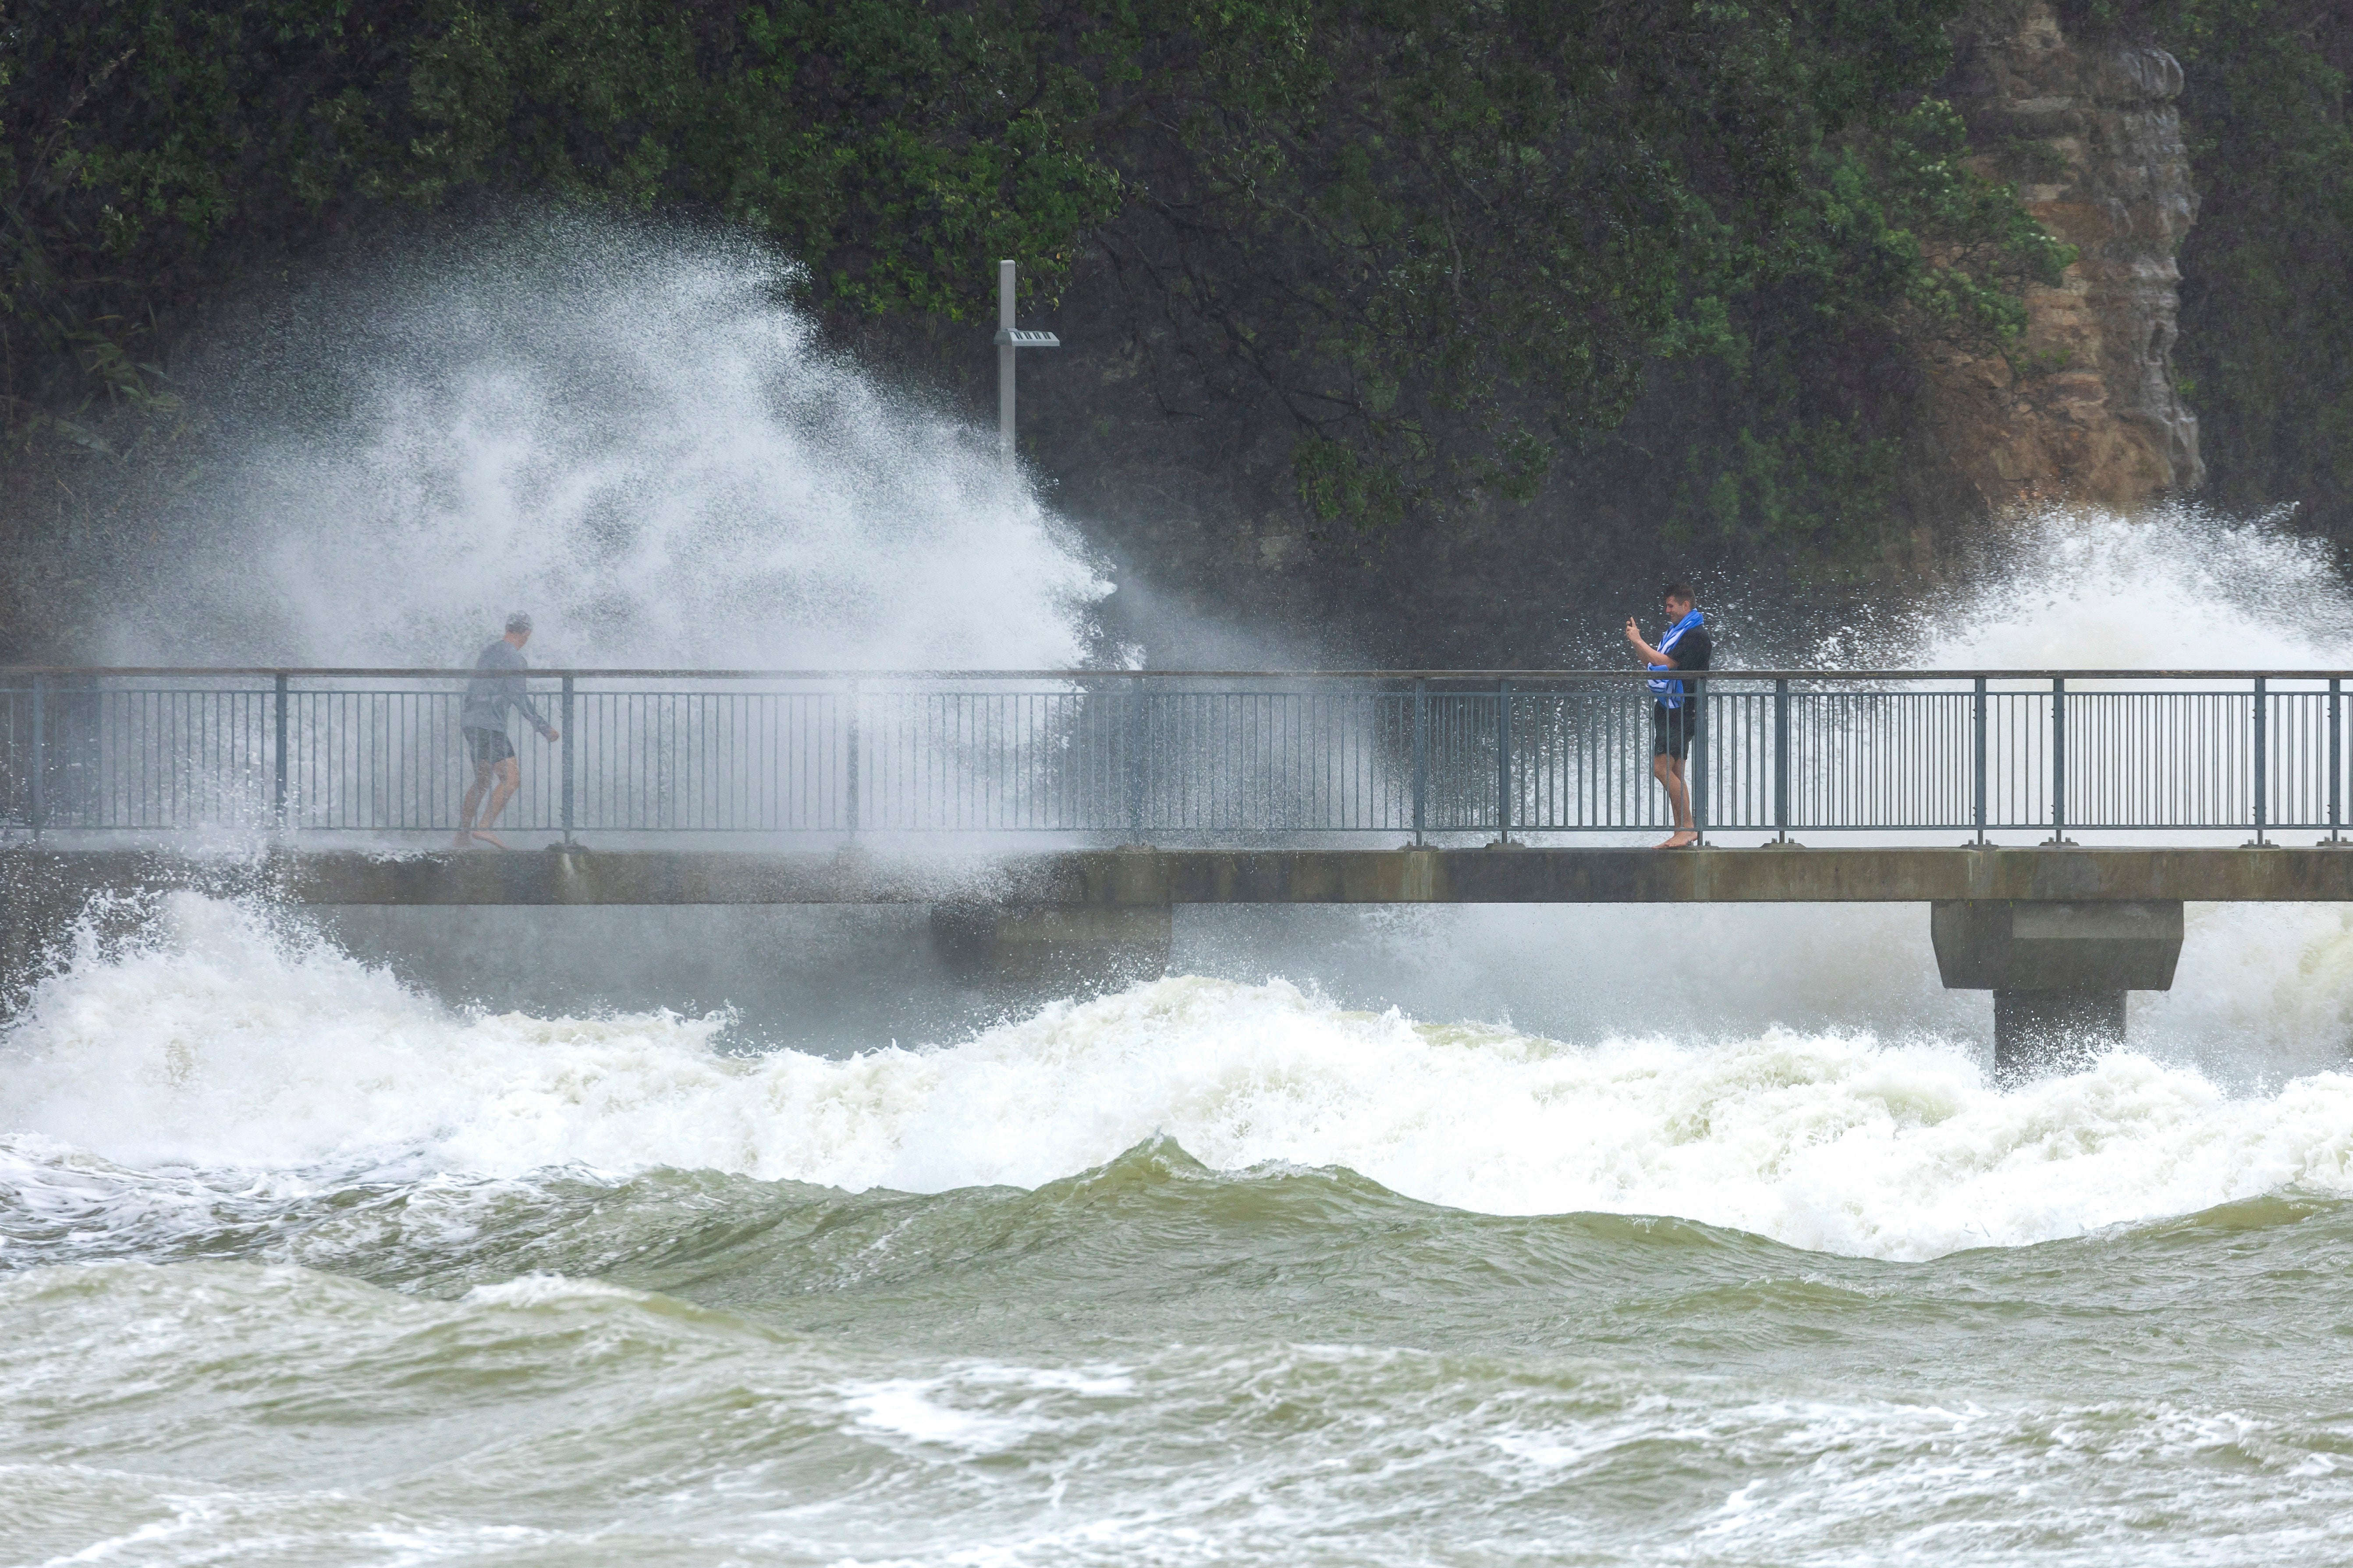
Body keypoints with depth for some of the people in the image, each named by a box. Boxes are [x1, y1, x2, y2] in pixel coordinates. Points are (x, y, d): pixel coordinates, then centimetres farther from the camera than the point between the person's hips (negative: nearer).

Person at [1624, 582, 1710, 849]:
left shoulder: (1696, 635, -13)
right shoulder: (1675, 631, 19)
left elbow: (1666, 663, -20)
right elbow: (1652, 663, 23)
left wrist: (1639, 641, -10)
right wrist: (1636, 641, 9)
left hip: (1682, 712, -10)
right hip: (1667, 710, 10)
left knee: (1663, 767, -16)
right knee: (1673, 772, 9)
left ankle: (1688, 826, -14)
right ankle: (1681, 833, 11)